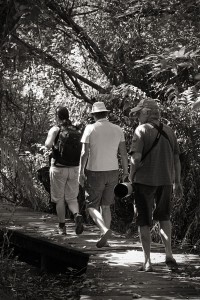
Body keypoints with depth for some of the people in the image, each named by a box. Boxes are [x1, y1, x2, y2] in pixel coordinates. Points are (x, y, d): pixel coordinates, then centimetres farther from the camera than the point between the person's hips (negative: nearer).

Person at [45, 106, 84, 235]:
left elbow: (48, 145, -22)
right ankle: (77, 215, -17)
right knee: (72, 198, 11)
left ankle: (62, 227, 14)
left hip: (58, 168, -3)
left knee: (59, 199, 10)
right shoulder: (76, 130, 3)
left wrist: (48, 142, -2)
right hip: (74, 168, 3)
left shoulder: (55, 130, -7)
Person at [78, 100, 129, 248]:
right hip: (112, 171, 4)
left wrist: (81, 172, -5)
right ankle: (104, 238, 16)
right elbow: (123, 152, 2)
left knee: (92, 206, 5)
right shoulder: (117, 129, 1)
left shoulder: (90, 129, -9)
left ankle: (105, 230, -20)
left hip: (95, 173, -4)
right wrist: (126, 171, 11)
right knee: (105, 205, 17)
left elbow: (84, 153, -12)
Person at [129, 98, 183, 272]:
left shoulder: (142, 130, -8)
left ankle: (147, 262, 6)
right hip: (166, 181, 5)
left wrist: (131, 176, -3)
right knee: (163, 217, 22)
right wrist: (177, 182, 17)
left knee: (144, 222, 6)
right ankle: (169, 255, 9)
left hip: (144, 180, -5)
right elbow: (176, 159, 10)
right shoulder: (169, 131, 8)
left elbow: (136, 156, -18)